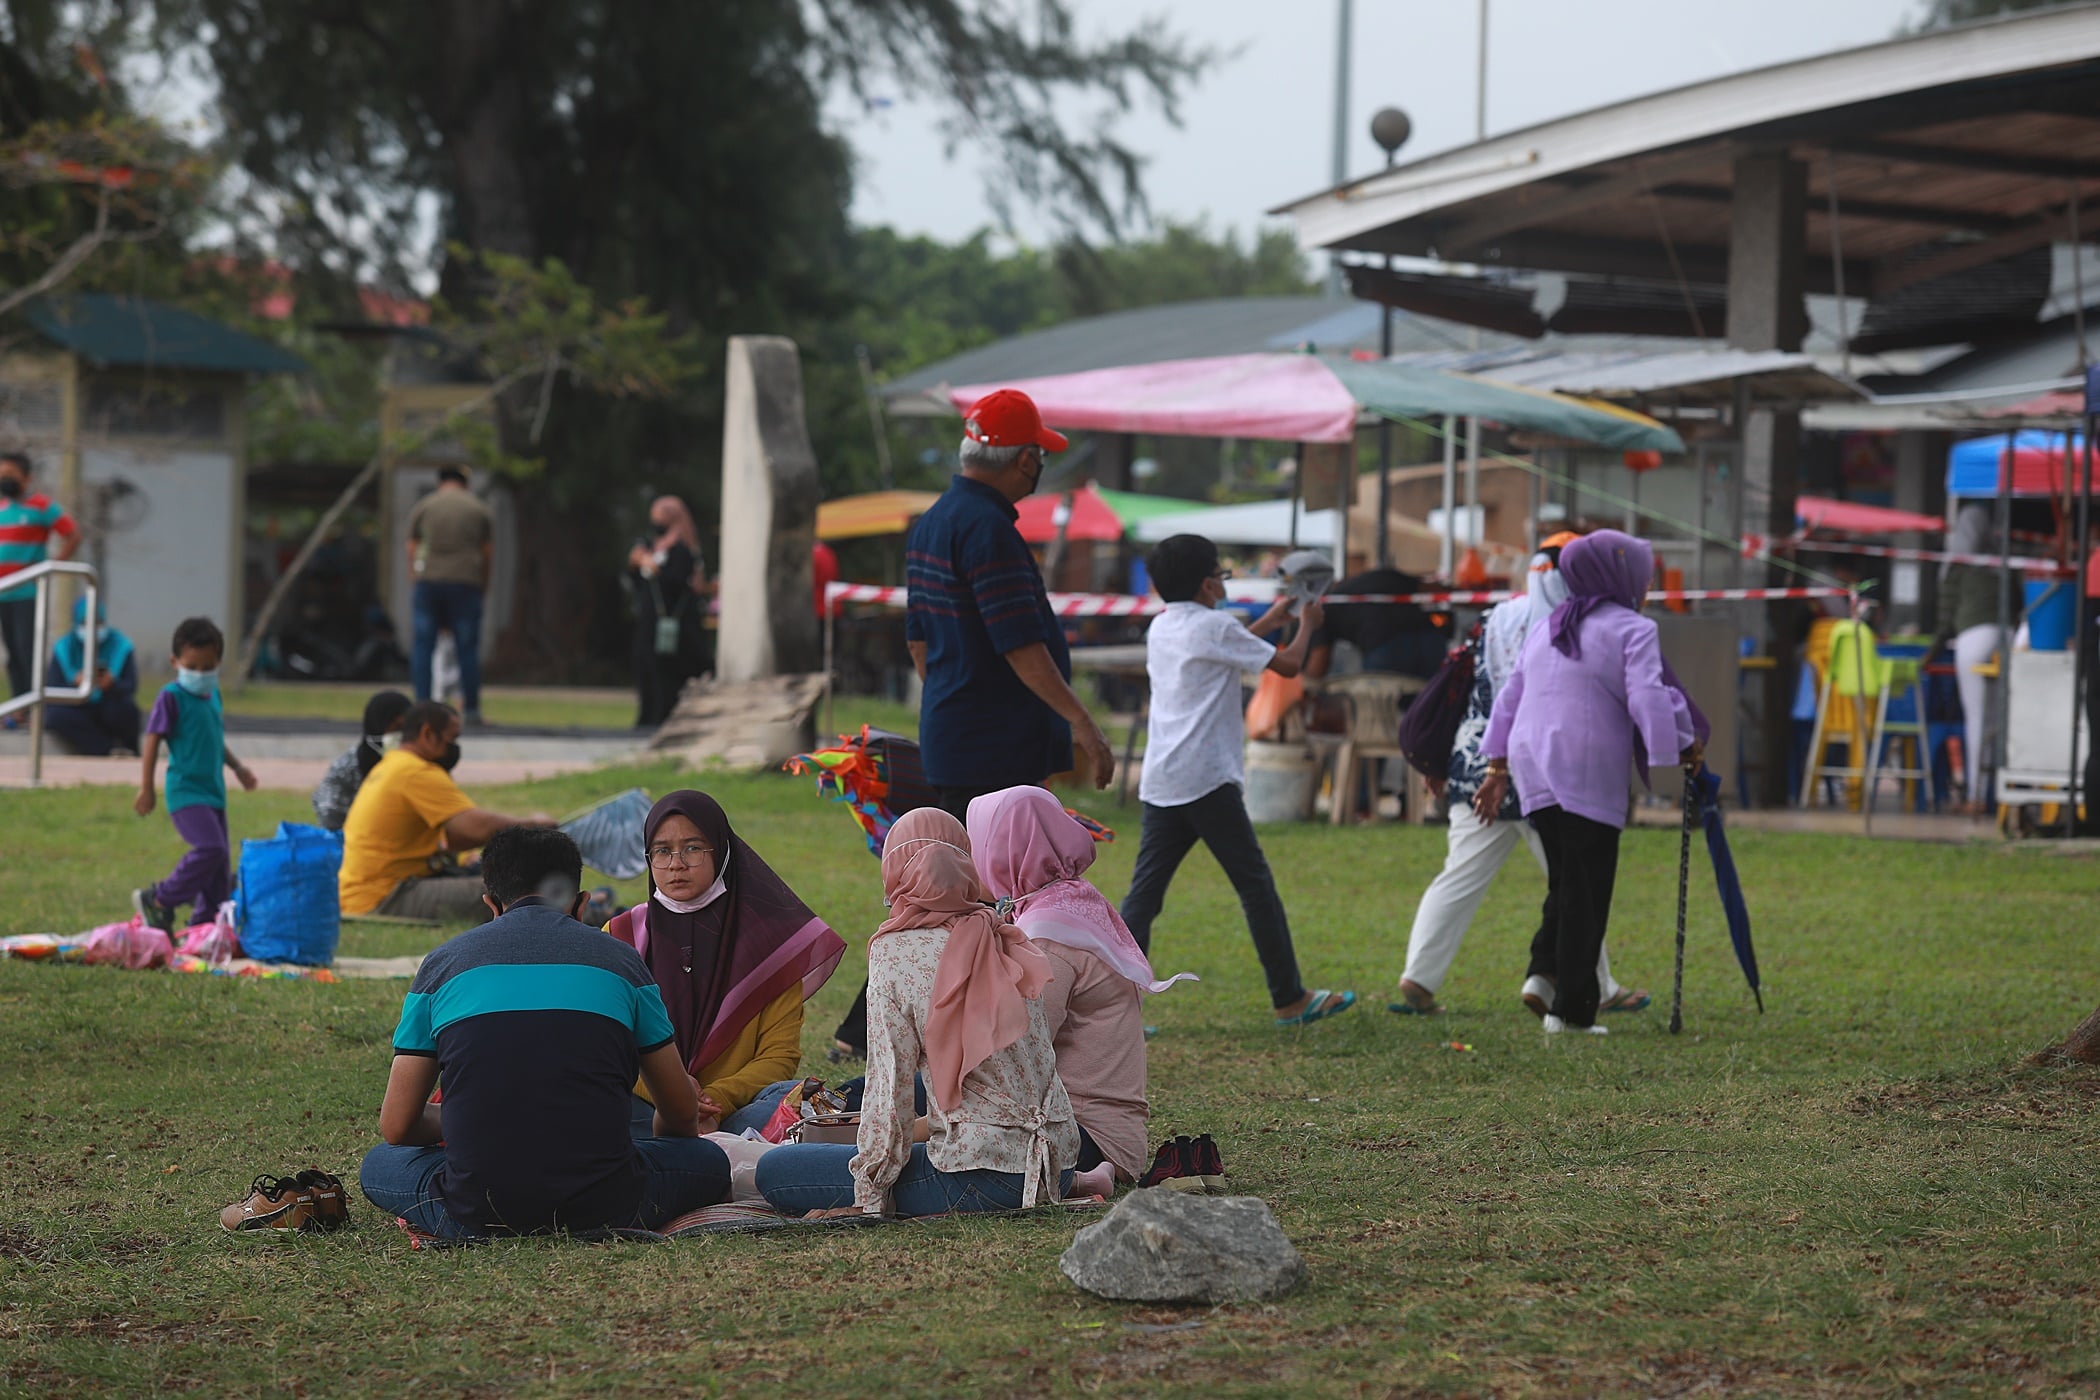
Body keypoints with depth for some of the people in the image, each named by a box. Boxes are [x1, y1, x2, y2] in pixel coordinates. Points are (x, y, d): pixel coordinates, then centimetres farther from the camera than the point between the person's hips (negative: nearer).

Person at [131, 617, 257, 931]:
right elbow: (153, 741, -10)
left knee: (220, 869, 9)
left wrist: (238, 767, 23)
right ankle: (158, 901, -13)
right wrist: (146, 788, -12)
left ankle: (205, 923, 18)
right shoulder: (172, 697, -10)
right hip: (186, 790, -8)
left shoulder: (213, 695, 13)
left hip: (213, 791, 8)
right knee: (210, 848, -24)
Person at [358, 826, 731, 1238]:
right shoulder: (619, 960, 12)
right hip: (600, 1207, -1)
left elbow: (396, 1127, 13)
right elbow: (682, 1116, 22)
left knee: (379, 1165, 32)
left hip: (475, 1215, 1)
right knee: (708, 1159, 27)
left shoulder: (443, 962, 12)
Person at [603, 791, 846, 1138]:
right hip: (649, 1113, 0)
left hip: (734, 1109, 0)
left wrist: (717, 1101, -18)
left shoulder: (767, 935, 7)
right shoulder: (621, 937, 11)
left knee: (792, 1097, -33)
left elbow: (780, 1054, 2)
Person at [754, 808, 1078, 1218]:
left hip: (983, 1180, -7)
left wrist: (867, 1200, -4)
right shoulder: (1003, 939, 7)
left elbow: (890, 1089, -12)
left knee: (774, 1171, -1)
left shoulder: (896, 954, -10)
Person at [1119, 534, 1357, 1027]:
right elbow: (1288, 664, 0)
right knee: (1256, 885, 2)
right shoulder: (1215, 627, -6)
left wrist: (1271, 619, 36)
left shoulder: (1160, 629, 16)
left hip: (1159, 782, 7)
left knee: (1144, 893, 2)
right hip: (1207, 779, -7)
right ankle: (1290, 1000, 7)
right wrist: (1307, 625, 18)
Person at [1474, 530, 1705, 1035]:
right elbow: (1648, 699, -16)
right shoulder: (1632, 629, -3)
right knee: (1586, 892, -2)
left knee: (1565, 883, 17)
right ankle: (1571, 1007, -4)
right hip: (1589, 771, -7)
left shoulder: (1545, 629, 19)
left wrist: (1496, 769, 24)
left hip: (1534, 770, 7)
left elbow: (1509, 698, 21)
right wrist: (1681, 747, -8)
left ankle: (1544, 970, -4)